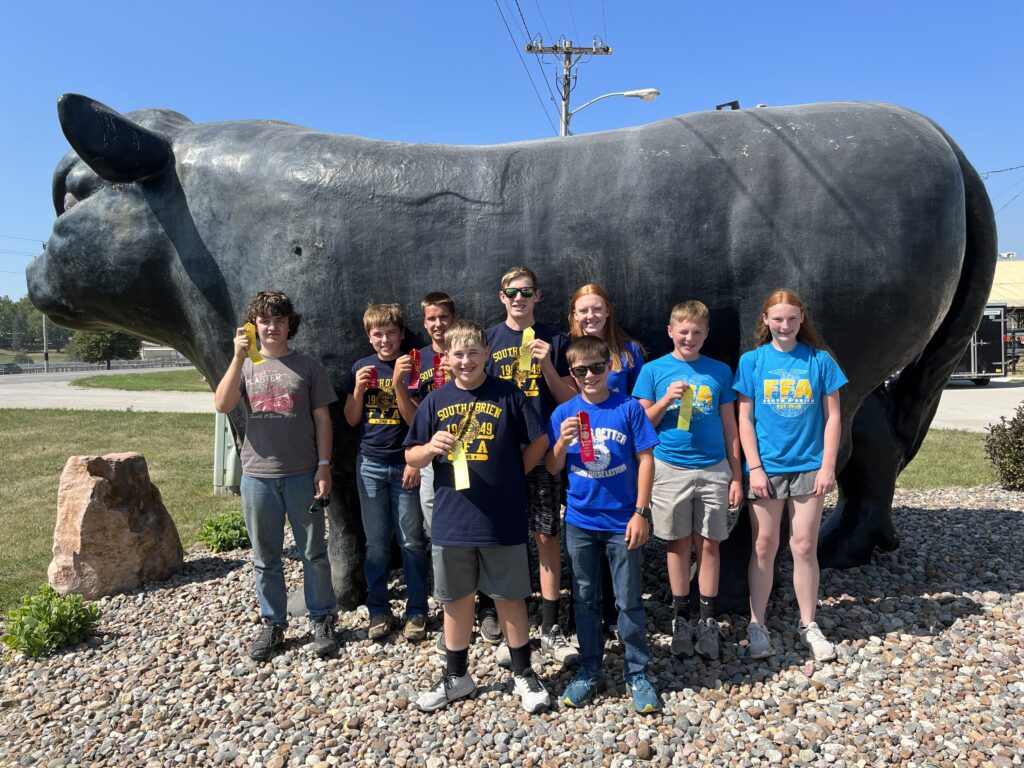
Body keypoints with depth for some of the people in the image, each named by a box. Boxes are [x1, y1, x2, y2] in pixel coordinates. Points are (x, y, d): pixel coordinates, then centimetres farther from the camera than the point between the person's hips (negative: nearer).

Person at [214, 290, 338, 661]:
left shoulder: (306, 366, 2)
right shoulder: (245, 365, 6)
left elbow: (322, 418, 1)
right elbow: (222, 405, -11)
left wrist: (324, 466, -5)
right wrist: (239, 357, -20)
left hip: (302, 475, -1)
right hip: (258, 476, 2)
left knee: (313, 553, 7)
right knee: (265, 557, 12)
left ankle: (322, 620, 22)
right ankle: (272, 624, 27)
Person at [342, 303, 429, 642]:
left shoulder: (411, 367, -3)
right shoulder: (362, 367, 6)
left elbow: (415, 419, -10)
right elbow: (351, 420, 7)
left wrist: (398, 382, -21)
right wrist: (359, 388, -9)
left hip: (405, 464, -2)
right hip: (370, 464, 3)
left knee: (412, 541, 4)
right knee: (376, 541, 10)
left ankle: (416, 611, 16)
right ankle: (379, 610, 22)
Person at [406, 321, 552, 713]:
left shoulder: (507, 394, -3)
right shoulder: (436, 401, 3)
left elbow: (539, 441, 2)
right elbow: (411, 456, 5)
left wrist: (512, 476, 1)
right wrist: (430, 448, -15)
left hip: (503, 519, -2)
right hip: (451, 519, 2)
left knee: (509, 597, 10)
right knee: (456, 600, 15)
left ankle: (523, 674, 29)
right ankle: (456, 676, 32)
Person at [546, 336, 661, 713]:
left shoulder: (629, 408, -7)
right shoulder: (563, 413, -1)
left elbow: (645, 460, -4)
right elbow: (552, 468, 2)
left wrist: (641, 512, -8)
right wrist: (562, 442, -18)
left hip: (623, 522, -2)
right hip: (580, 522, 2)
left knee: (630, 601, 8)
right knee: (585, 600, 14)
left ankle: (638, 674, 25)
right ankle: (589, 672, 30)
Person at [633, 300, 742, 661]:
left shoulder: (719, 371, 4)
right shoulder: (653, 370, 1)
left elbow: (729, 426, 8)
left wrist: (736, 475, 6)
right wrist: (666, 400, -15)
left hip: (713, 469, 1)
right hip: (670, 468, -1)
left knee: (708, 544, 7)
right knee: (678, 544, 9)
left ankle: (708, 620, 19)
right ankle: (681, 618, 22)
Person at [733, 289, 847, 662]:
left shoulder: (820, 360, 2)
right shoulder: (752, 361, 0)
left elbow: (832, 417, 3)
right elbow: (745, 419, -1)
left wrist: (828, 466, -3)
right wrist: (754, 467, -7)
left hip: (809, 467, 0)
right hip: (766, 468, 0)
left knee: (804, 547, 6)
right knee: (764, 546, 6)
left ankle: (808, 625, 22)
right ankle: (757, 624, 18)